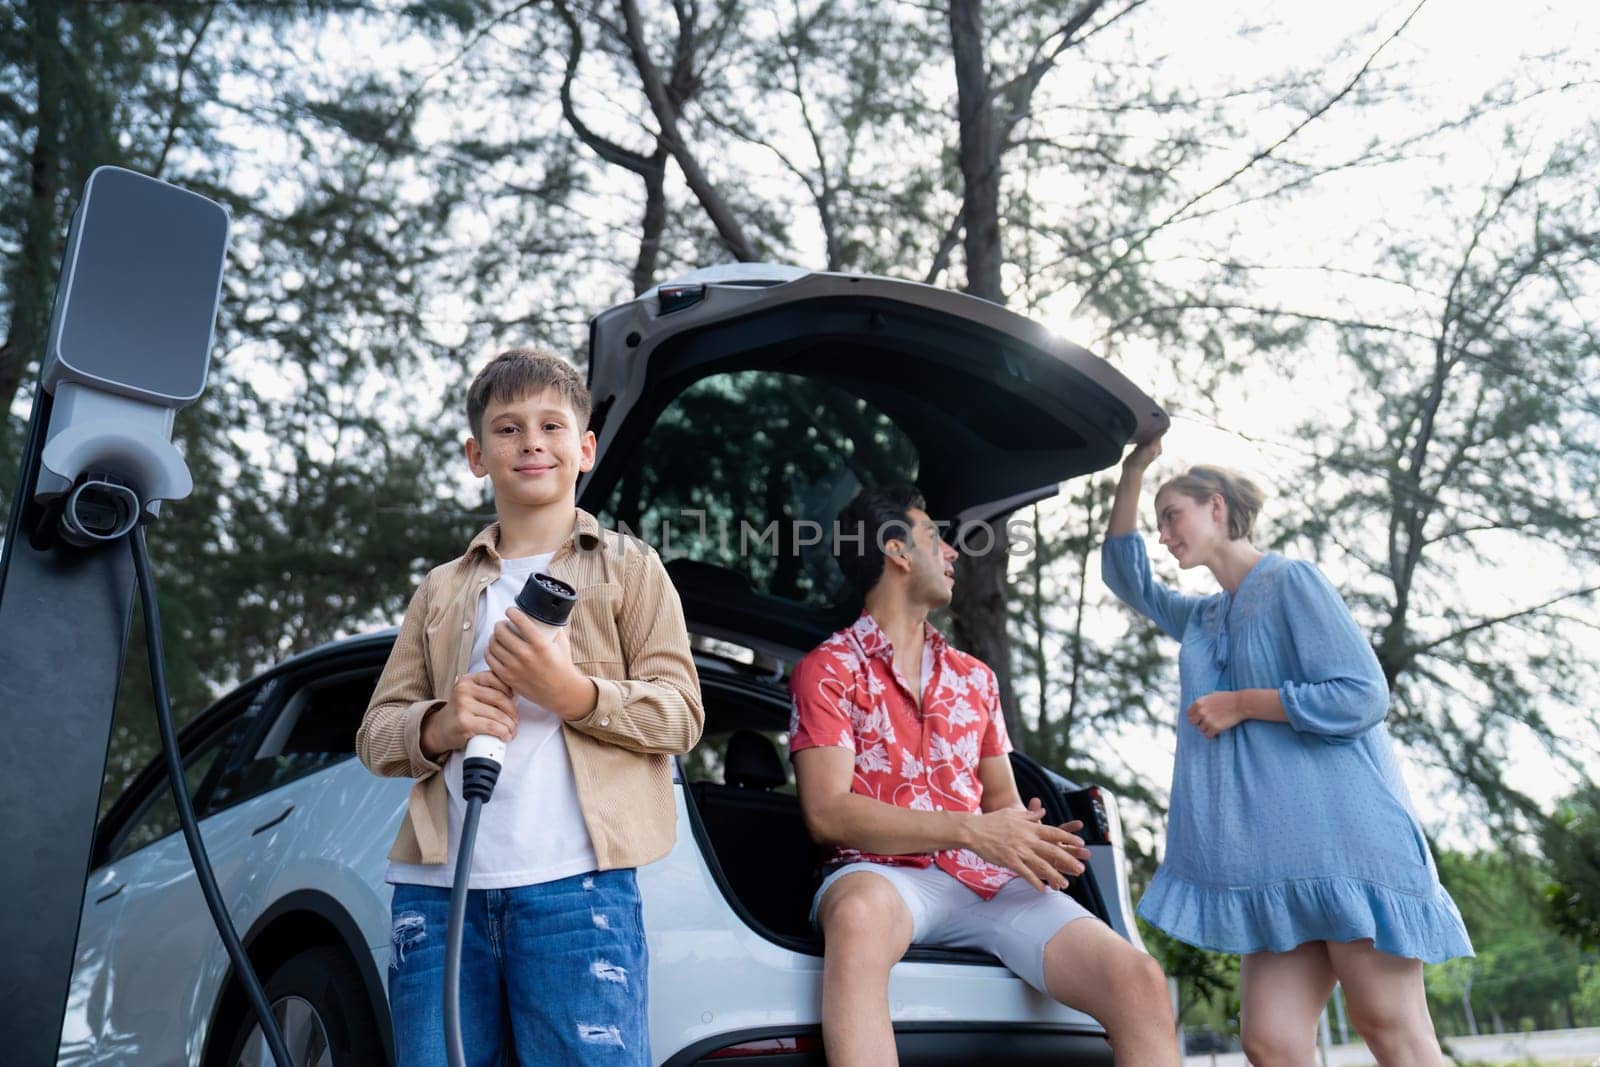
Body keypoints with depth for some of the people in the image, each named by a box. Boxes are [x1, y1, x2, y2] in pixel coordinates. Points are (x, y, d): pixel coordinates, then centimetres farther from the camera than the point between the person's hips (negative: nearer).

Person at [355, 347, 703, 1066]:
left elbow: (680, 714, 2)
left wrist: (574, 693, -15)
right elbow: (375, 733, 16)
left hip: (575, 883, -3)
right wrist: (439, 724, -7)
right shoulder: (442, 590, 21)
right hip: (439, 888, 4)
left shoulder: (630, 568, 11)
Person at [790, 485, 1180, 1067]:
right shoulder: (828, 670, 4)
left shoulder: (974, 677, 23)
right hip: (885, 874, -4)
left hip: (990, 880, 5)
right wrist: (969, 831, -16)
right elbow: (827, 813, -8)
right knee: (859, 914, -43)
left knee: (1140, 983, -20)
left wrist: (1028, 839, -1)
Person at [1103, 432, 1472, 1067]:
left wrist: (1241, 704, -6)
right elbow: (1128, 580, 29)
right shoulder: (1203, 618, 21)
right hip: (1274, 853, 7)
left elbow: (1362, 696, -12)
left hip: (1342, 832, -7)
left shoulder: (1291, 582, -3)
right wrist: (1131, 473, 21)